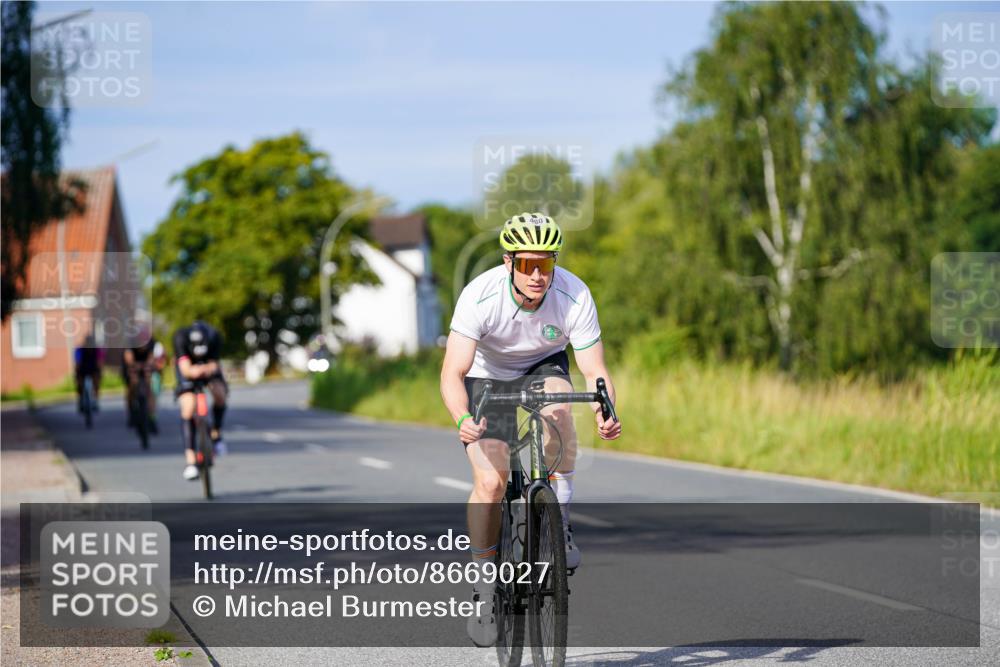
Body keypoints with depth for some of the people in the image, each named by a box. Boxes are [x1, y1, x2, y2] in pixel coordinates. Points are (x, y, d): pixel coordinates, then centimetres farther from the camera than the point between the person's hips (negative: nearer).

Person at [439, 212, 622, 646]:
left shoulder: (574, 297, -28)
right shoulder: (480, 296, -33)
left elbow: (595, 371, -25)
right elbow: (452, 374, -35)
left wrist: (604, 414, -46)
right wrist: (463, 419, -54)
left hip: (544, 366, 1)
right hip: (487, 375, -1)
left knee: (556, 402, -35)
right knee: (490, 482, -16)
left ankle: (561, 522, -19)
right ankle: (485, 584, 2)